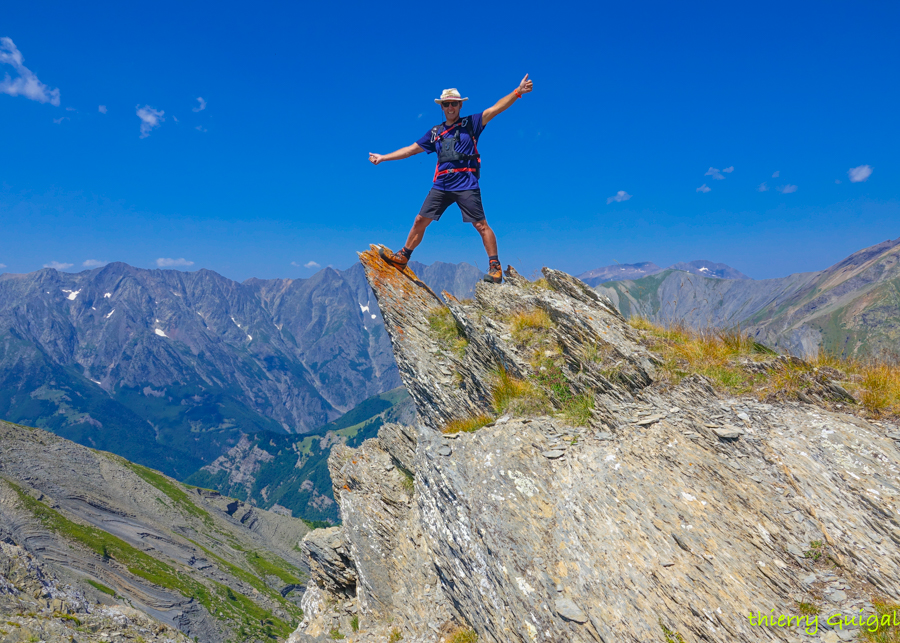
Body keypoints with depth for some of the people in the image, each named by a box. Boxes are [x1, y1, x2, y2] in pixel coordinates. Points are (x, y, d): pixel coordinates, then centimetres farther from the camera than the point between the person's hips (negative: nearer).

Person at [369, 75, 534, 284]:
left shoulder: (470, 123, 5)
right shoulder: (435, 132, 17)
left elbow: (495, 108, -5)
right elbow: (411, 149, 22)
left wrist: (517, 92, -17)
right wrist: (383, 157, 23)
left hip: (466, 184, -4)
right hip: (441, 185, 5)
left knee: (481, 224, -7)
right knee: (420, 220, 7)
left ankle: (495, 266, 0)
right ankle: (403, 256, 21)